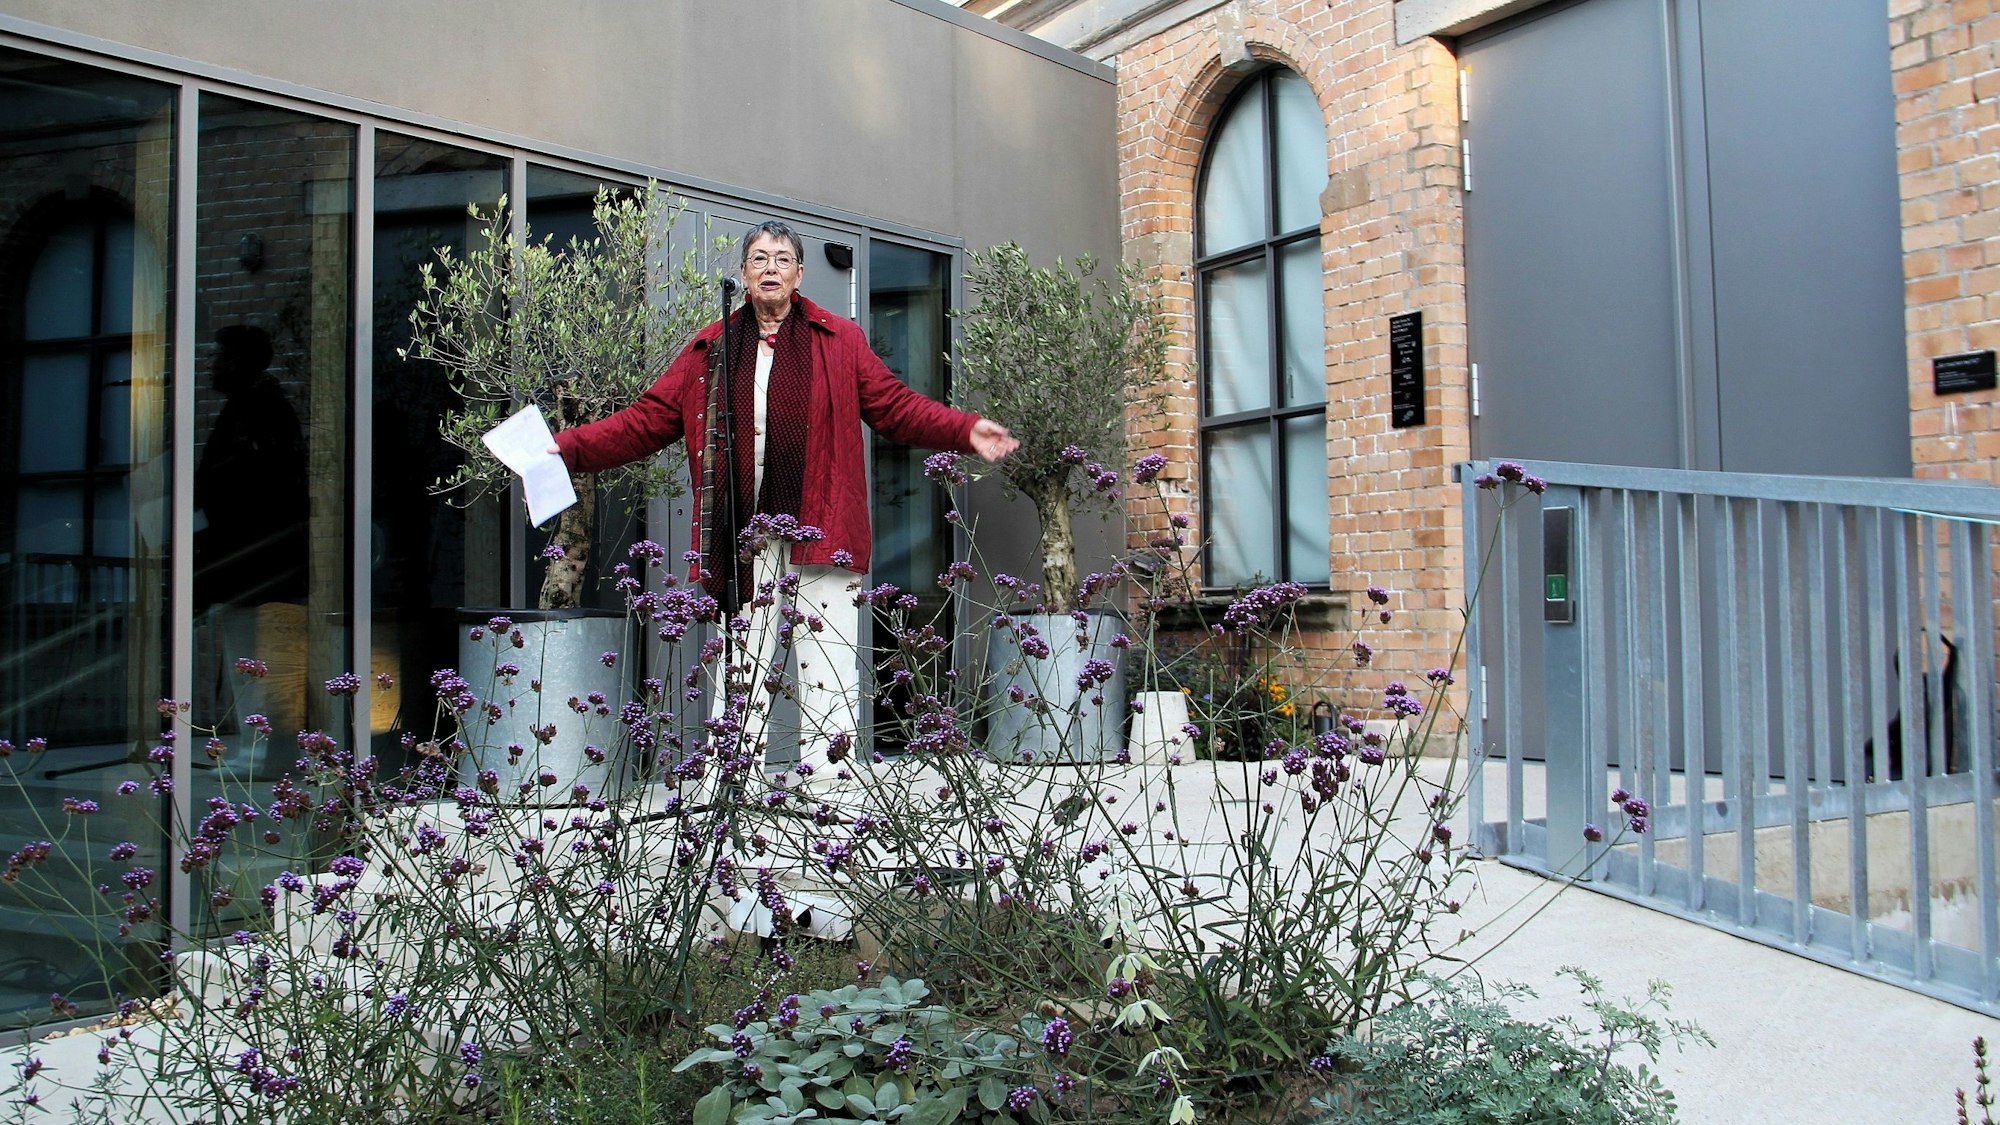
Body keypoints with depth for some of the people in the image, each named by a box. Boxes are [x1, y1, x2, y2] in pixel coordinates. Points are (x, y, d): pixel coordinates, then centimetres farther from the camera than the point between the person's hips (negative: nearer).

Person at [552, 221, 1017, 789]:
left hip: (820, 528, -1)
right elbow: (648, 418, 12)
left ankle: (824, 781, 3)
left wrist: (965, 431, -7)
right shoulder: (711, 348, 15)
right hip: (744, 536, 2)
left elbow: (893, 405, 7)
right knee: (740, 659, 4)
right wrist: (568, 447, 2)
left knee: (826, 656, -3)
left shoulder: (840, 340, 11)